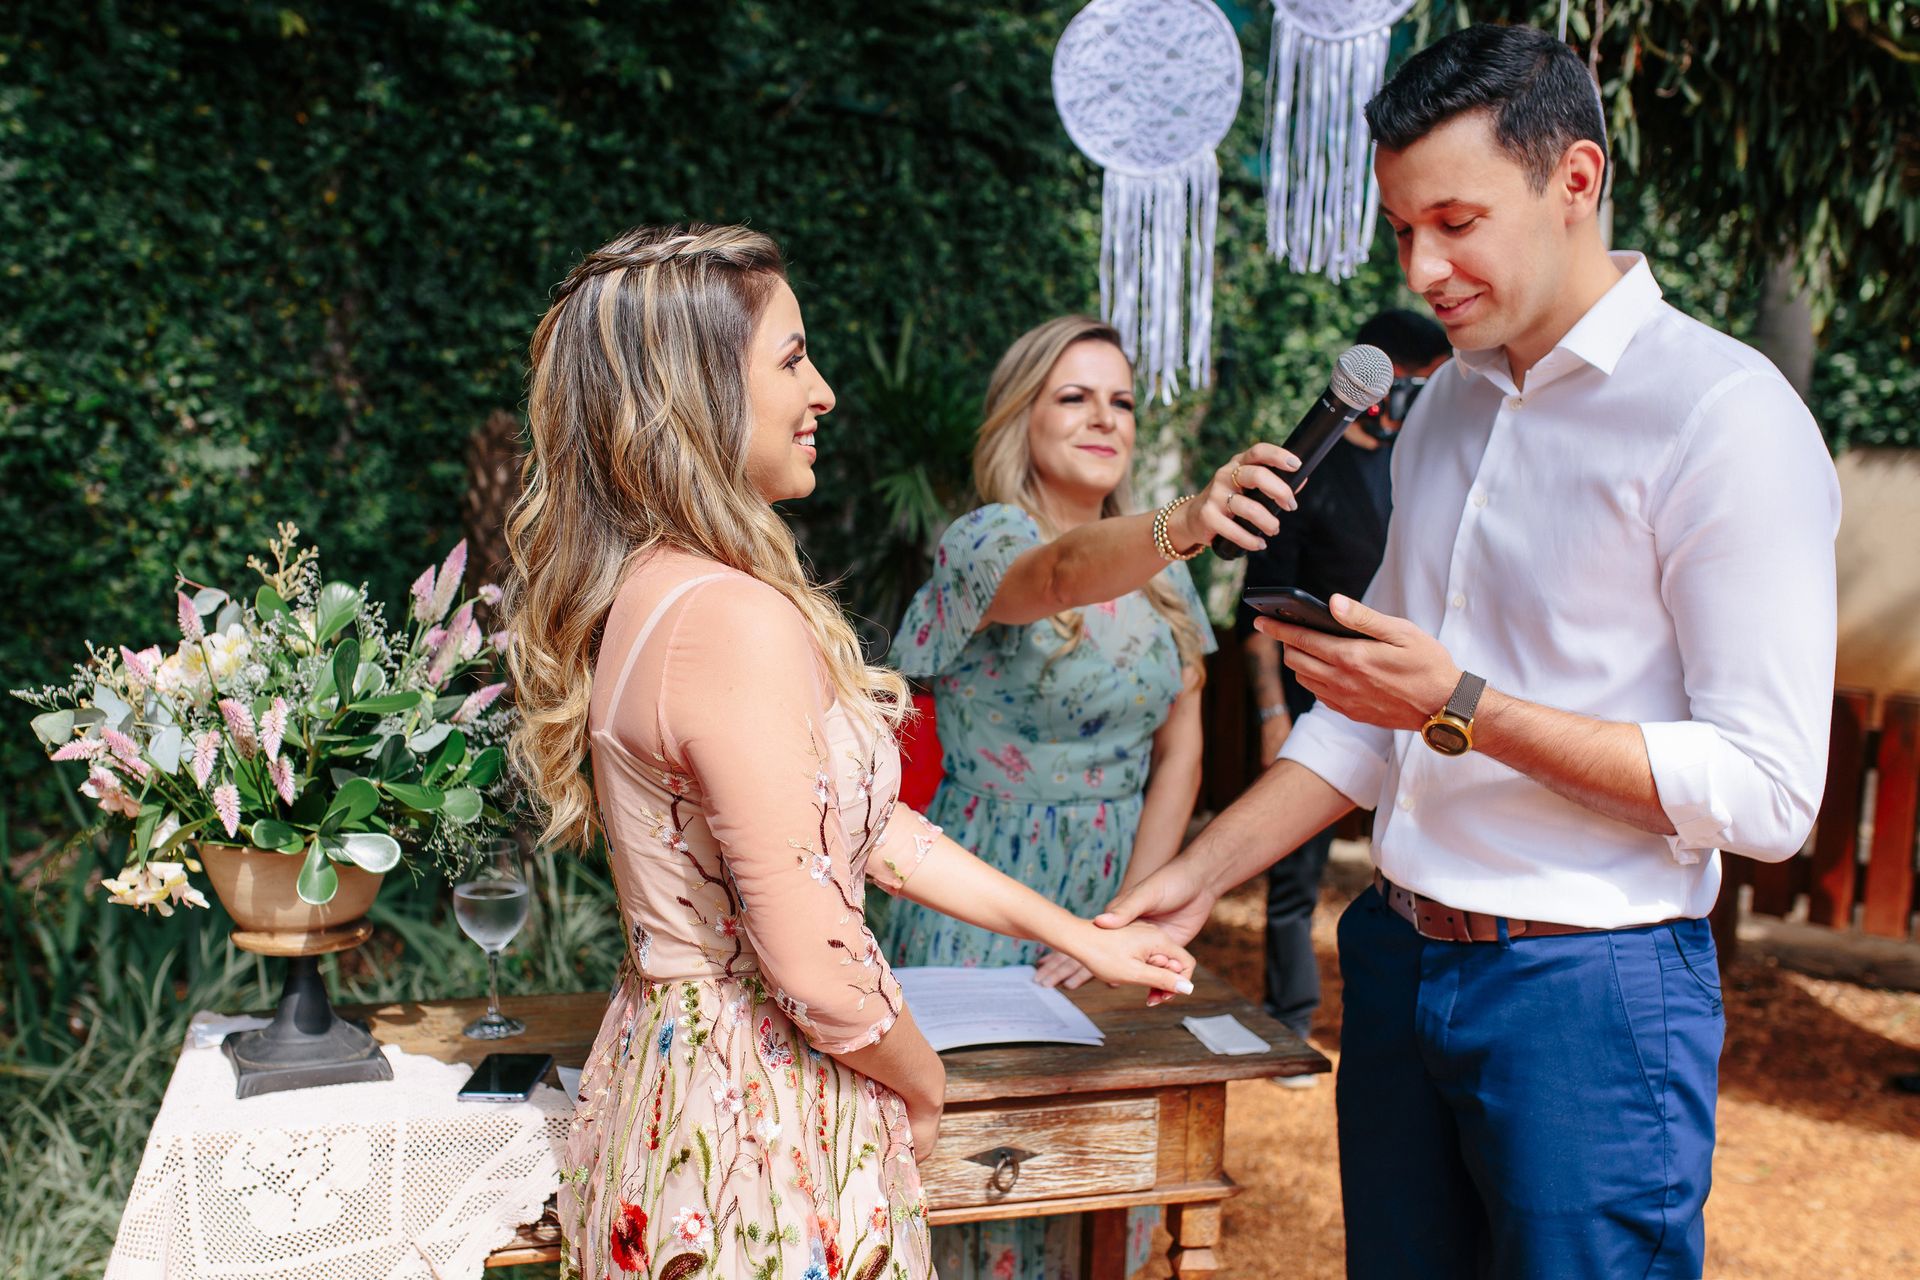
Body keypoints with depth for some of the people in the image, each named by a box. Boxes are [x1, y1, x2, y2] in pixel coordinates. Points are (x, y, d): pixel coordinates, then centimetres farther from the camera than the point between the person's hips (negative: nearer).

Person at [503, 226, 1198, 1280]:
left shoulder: (644, 593, 5)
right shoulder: (738, 620, -26)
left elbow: (867, 825, 9)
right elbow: (817, 972, -26)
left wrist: (1083, 939, 13)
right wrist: (925, 1088, -5)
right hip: (763, 1127, -9)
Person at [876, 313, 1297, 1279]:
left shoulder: (1160, 576, 6)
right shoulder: (983, 542, -11)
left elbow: (1179, 753, 2)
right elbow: (1064, 571, -36)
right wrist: (1186, 524, -56)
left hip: (1116, 901, 5)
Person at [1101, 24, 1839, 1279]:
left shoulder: (1724, 414, -13)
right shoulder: (1447, 405, 11)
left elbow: (1766, 793, -16)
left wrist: (1463, 707, -21)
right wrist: (1199, 874, 8)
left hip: (1591, 989, -6)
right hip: (1401, 963, 7)